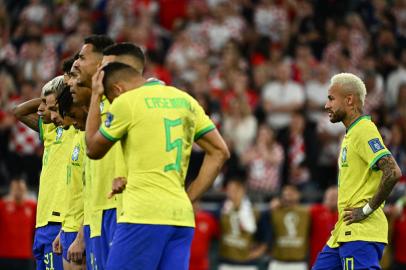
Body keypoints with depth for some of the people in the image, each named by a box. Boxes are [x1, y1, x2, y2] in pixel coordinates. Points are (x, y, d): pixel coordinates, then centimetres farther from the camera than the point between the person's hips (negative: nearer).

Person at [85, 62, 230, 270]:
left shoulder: (126, 102, -2)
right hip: (182, 217, 6)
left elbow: (93, 149, 10)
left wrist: (95, 97, 19)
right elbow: (219, 152, 14)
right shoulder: (185, 101, 16)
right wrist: (189, 197, 12)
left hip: (142, 216, -6)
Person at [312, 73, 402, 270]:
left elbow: (393, 172, -24)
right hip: (343, 233, 10)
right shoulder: (350, 134, 20)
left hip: (361, 233, -10)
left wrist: (367, 209, -18)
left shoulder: (364, 131, -13)